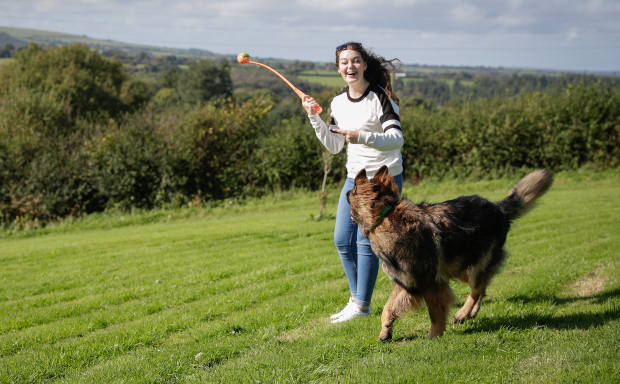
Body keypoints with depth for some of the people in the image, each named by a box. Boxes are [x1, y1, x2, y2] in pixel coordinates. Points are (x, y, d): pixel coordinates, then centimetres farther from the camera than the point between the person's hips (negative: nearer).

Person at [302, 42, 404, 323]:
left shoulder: (380, 97, -15)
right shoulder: (338, 103, 6)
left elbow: (397, 139, -23)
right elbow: (334, 146, 9)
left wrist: (363, 137, -37)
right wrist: (314, 118, -2)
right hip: (355, 177, 7)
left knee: (366, 240, -7)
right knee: (342, 239, 7)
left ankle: (362, 305, 6)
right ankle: (356, 297, 24)